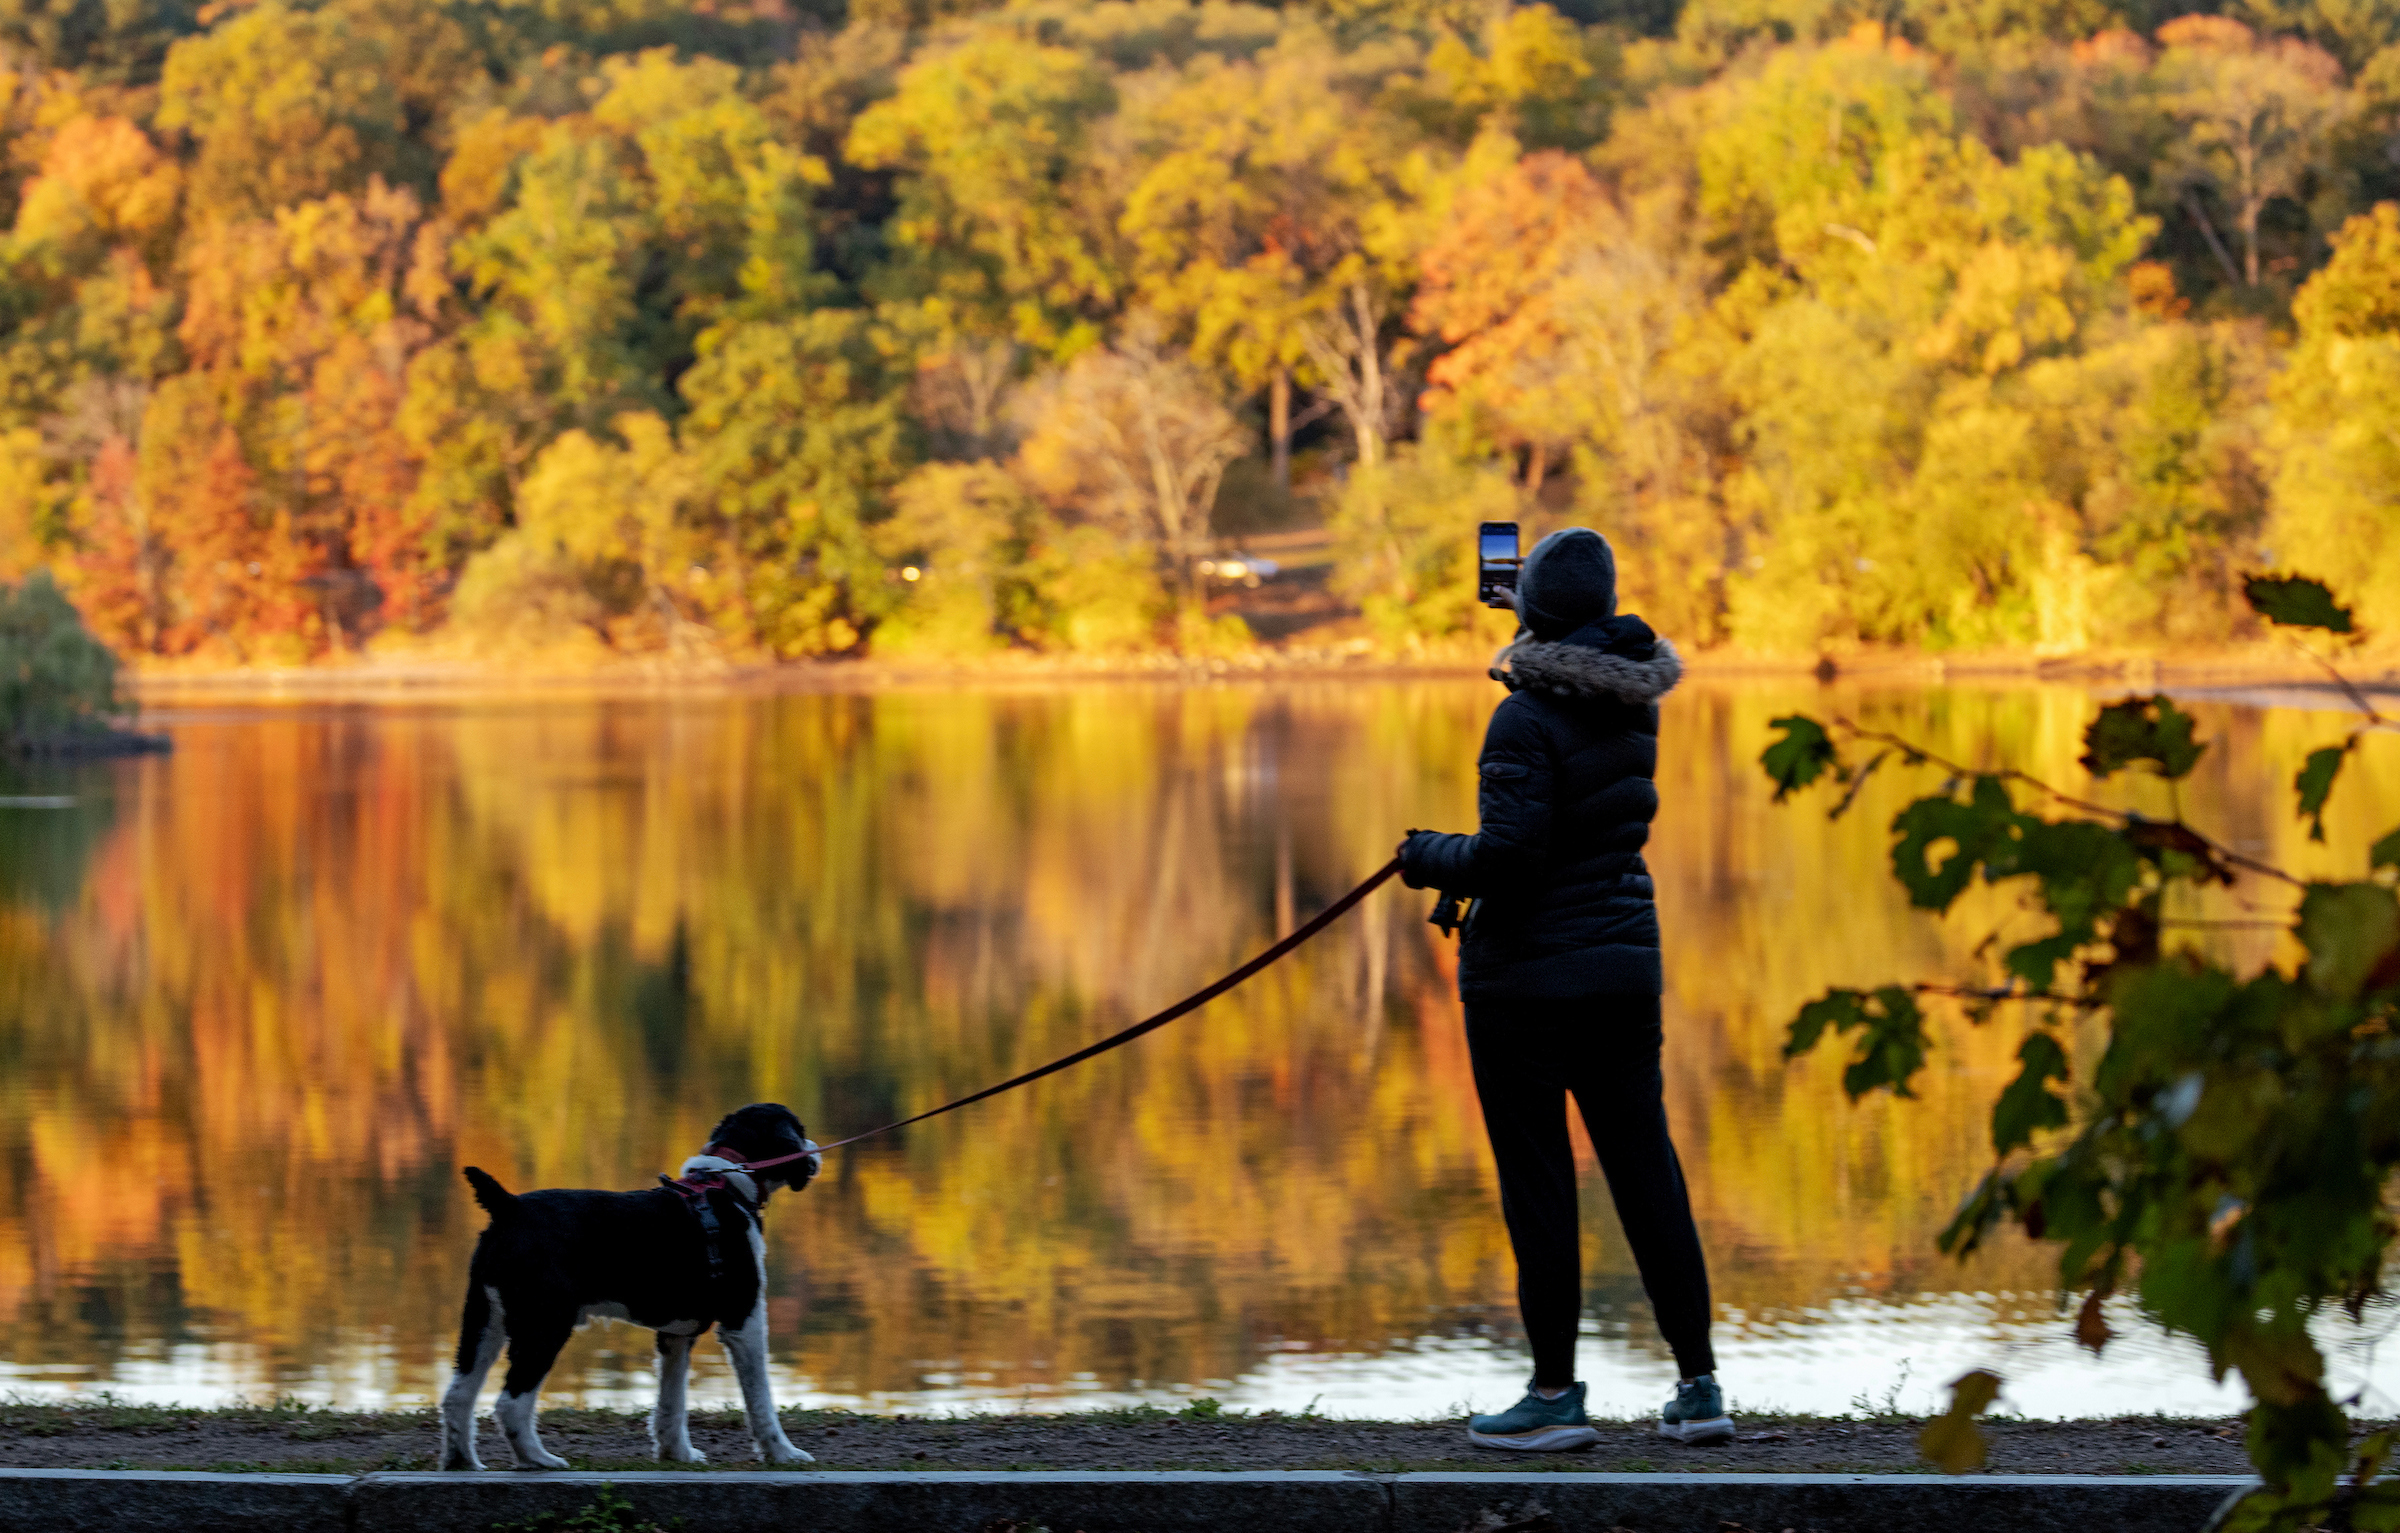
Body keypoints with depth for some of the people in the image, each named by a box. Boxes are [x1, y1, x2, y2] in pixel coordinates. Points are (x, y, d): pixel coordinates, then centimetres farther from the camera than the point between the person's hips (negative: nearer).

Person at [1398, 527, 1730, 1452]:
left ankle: (1556, 1396, 4)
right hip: (1624, 967, 7)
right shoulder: (1630, 700, 4)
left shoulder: (1528, 721, -17)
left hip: (1526, 976, -7)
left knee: (1538, 1184, 1)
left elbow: (1506, 858, -23)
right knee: (1647, 1173, 10)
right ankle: (1699, 1386, 11)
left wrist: (1429, 859, -5)